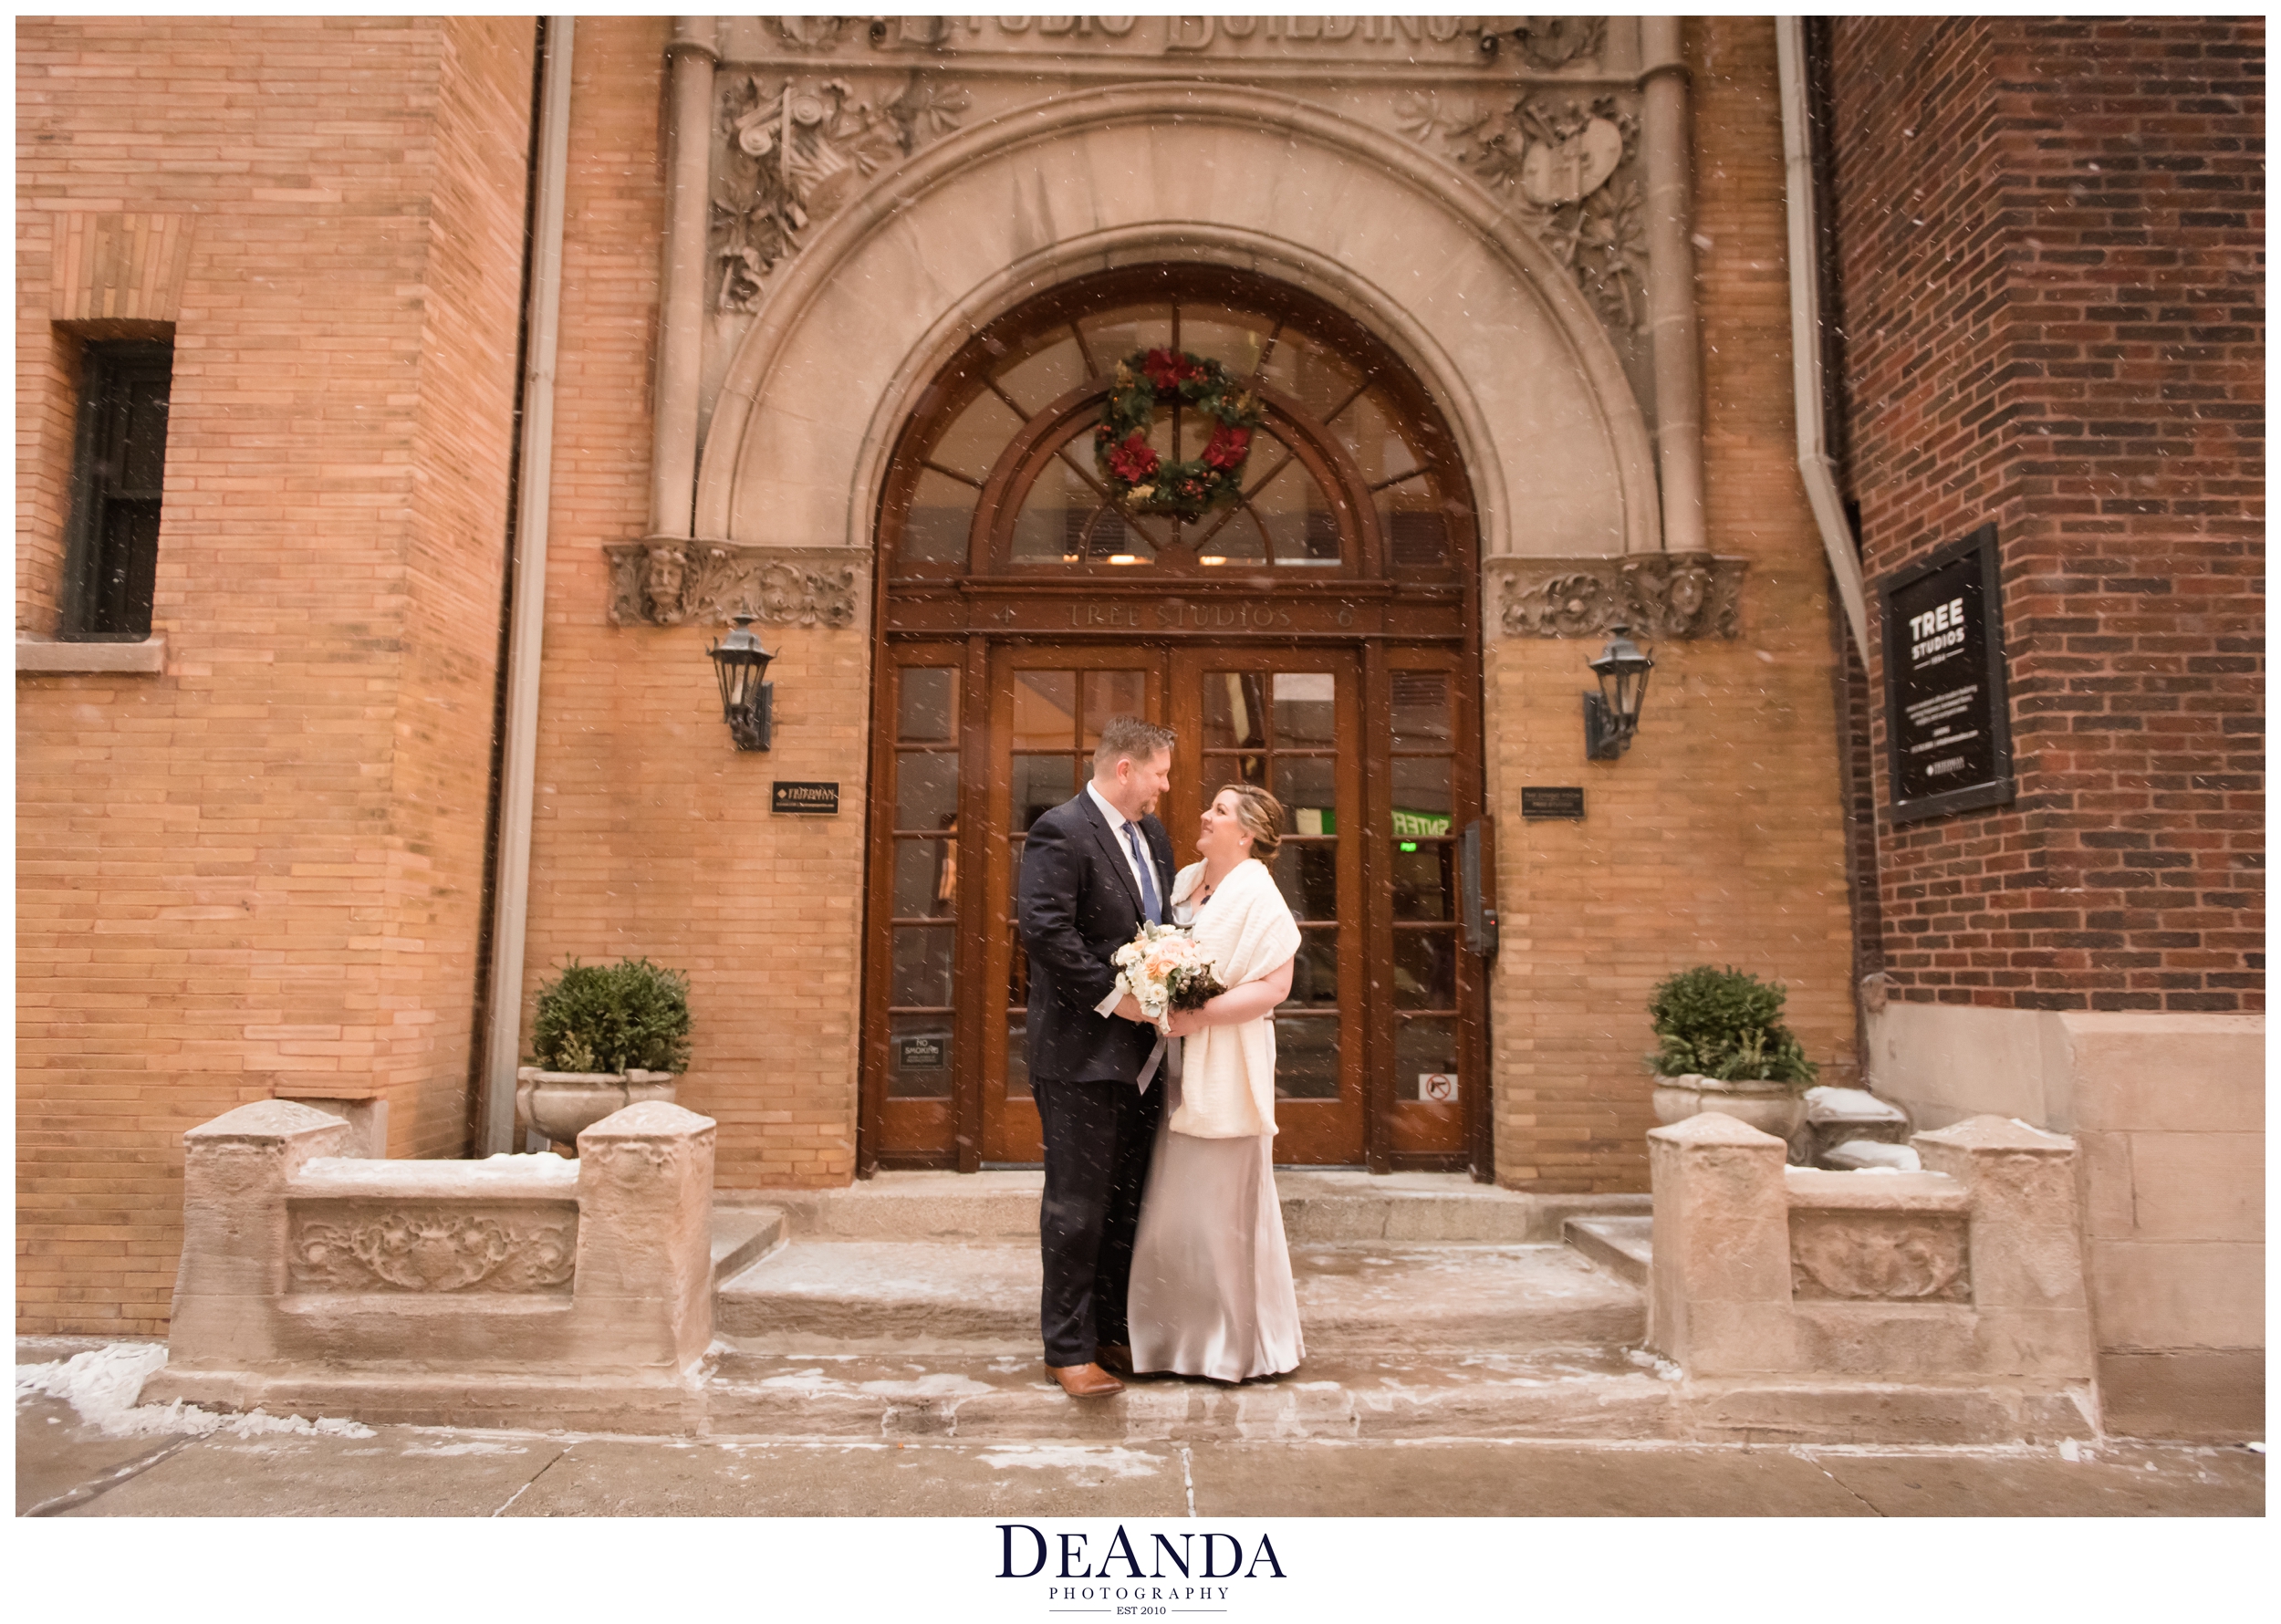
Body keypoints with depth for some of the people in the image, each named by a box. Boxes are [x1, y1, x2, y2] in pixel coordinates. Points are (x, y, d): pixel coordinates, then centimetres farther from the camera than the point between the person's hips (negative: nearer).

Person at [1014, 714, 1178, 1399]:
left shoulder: (1152, 835, 13)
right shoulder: (1060, 832, -14)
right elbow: (1045, 930, -23)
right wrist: (1112, 996, -20)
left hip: (1141, 1048, 9)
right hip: (1081, 1053, -8)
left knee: (1127, 1202, 17)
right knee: (1077, 1207, 2)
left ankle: (1114, 1330, 30)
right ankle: (1069, 1349, 15)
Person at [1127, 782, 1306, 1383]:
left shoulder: (1256, 894, -10)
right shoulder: (1185, 881, 12)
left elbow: (1275, 985, -16)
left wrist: (1200, 1016, -21)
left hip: (1223, 1072, -7)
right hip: (1174, 1067, 7)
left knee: (1222, 1204, 2)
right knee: (1173, 1203, 12)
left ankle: (1238, 1343, 19)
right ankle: (1181, 1334, 27)